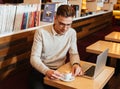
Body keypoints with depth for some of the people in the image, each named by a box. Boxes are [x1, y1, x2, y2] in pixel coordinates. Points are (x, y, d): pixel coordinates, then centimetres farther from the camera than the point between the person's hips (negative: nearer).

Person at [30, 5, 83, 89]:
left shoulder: (72, 32, -2)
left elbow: (74, 53, 5)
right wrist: (47, 71, -34)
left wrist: (76, 63, -19)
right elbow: (34, 58, -16)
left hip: (61, 70, 3)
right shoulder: (41, 32, -14)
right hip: (42, 70, -3)